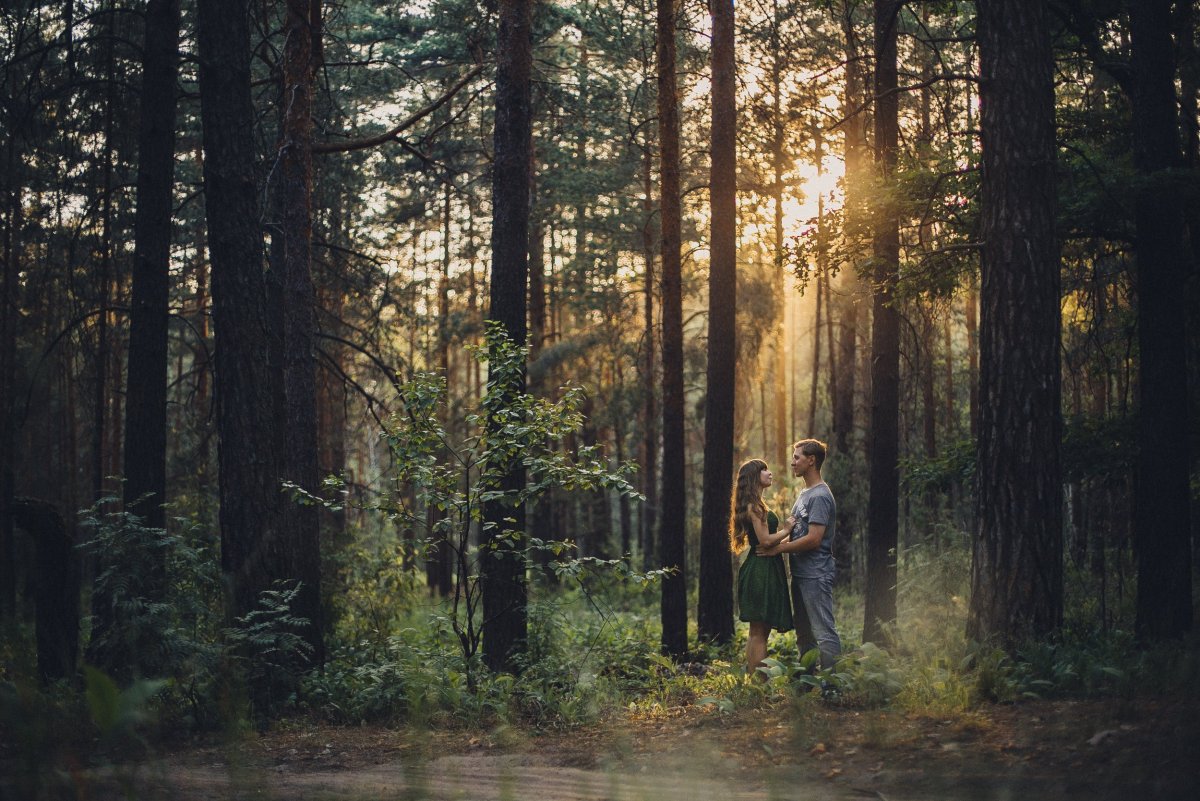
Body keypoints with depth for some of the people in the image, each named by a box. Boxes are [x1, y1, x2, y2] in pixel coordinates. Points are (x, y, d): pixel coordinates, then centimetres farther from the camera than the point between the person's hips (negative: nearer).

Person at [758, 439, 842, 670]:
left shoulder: (820, 497, -14)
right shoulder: (804, 494, 18)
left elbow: (814, 539, -21)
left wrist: (778, 549, -15)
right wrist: (782, 539, 5)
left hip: (816, 575, -11)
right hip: (801, 573, 11)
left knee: (824, 631, -10)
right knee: (804, 632, 16)